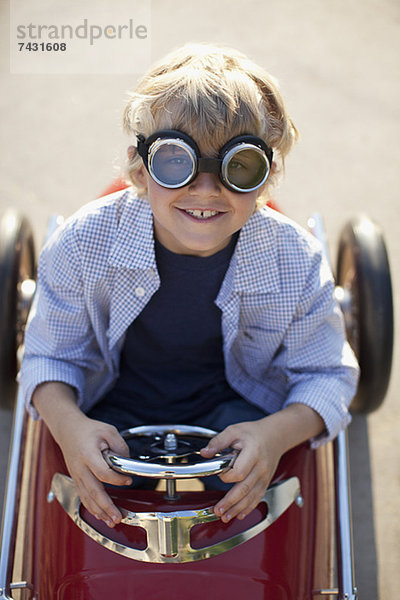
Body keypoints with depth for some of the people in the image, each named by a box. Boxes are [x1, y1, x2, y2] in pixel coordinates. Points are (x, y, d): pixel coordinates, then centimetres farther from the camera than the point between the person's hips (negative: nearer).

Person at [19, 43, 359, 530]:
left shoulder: (296, 261, -20)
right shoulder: (83, 242, -21)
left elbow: (327, 375, -8)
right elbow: (50, 356, -7)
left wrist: (277, 433, -31)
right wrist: (68, 425, -30)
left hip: (232, 410, 1)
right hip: (118, 415, 0)